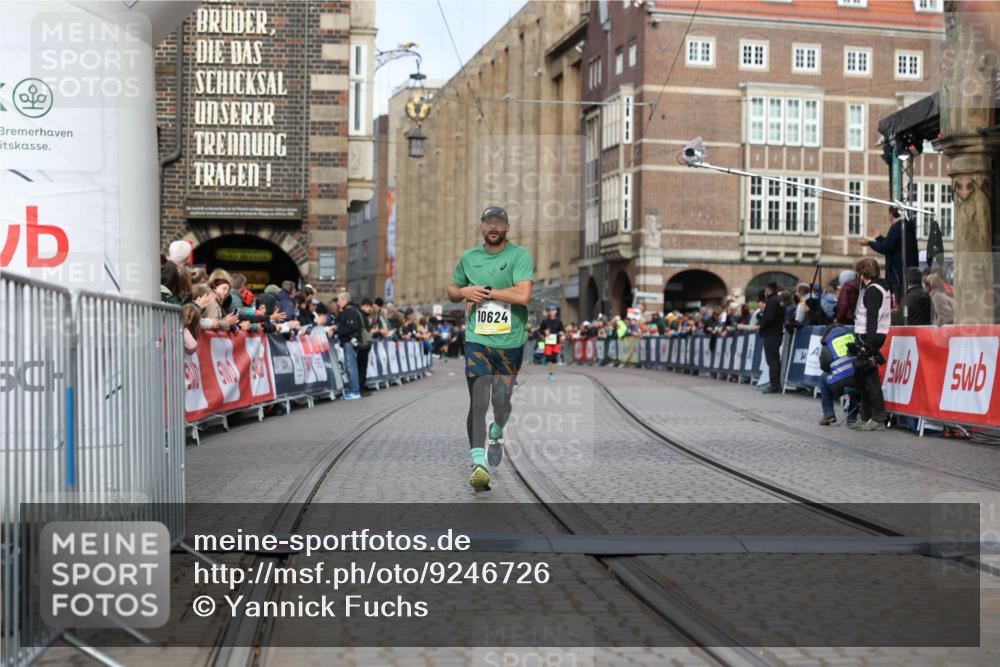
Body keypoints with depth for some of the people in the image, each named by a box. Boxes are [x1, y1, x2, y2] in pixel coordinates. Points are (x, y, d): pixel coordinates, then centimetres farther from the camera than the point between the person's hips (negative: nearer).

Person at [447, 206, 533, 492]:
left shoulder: (520, 255, -5)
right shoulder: (468, 257, 8)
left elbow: (523, 295, -19)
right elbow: (452, 292, 22)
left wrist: (485, 291, -13)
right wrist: (464, 291, -2)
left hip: (510, 342, -1)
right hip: (477, 340, 1)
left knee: (501, 400, 8)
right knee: (478, 401, -11)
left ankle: (496, 434, 42)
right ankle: (478, 463, -13)